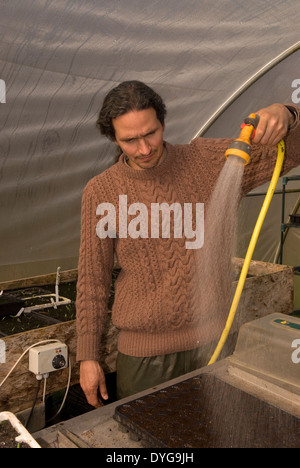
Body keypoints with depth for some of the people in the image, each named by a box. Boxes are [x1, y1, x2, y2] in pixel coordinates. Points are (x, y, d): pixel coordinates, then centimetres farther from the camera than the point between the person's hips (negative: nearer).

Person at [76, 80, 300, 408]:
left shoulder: (206, 160, -4)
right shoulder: (101, 192, -6)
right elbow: (92, 279, -1)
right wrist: (87, 356, 1)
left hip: (211, 342, 1)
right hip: (144, 351, 0)